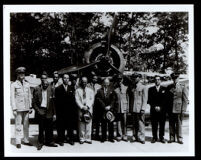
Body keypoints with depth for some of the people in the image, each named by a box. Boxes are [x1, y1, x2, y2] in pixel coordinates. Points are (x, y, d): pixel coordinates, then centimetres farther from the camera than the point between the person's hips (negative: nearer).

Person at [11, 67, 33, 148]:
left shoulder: (27, 84, 12)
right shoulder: (13, 85, 0)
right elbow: (12, 98, -3)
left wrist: (30, 107, 9)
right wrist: (14, 109, -8)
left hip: (26, 108, 4)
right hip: (18, 108, -4)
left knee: (26, 125, 8)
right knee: (18, 126, -2)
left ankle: (26, 140, 16)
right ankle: (18, 142, 5)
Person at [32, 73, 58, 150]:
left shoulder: (50, 89, 5)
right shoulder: (37, 89, 1)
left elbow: (53, 102, 6)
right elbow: (34, 102, 2)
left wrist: (54, 113, 3)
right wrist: (38, 111, -9)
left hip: (49, 112, 2)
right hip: (41, 111, -2)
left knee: (49, 128, 5)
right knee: (41, 129, 2)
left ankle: (49, 141, 20)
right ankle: (40, 143, 16)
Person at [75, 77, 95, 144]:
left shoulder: (90, 90, 14)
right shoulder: (77, 90, 8)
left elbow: (92, 99, 6)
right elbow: (77, 100, 1)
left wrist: (87, 106, -8)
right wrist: (82, 107, -10)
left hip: (89, 109, 1)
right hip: (80, 109, -1)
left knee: (88, 124, -1)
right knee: (81, 124, -1)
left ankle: (88, 138, 4)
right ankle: (82, 138, 6)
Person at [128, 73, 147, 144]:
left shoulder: (143, 87, -1)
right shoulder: (131, 87, 12)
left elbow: (144, 99, -4)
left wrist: (143, 109, -12)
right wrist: (130, 108, 12)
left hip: (140, 109, -4)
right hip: (133, 108, 4)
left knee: (141, 123, -4)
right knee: (134, 124, 10)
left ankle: (141, 138, 1)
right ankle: (135, 137, 16)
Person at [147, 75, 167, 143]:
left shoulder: (164, 89, 9)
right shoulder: (151, 89, 9)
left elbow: (165, 100, 2)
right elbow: (149, 100, 3)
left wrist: (160, 107, -8)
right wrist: (155, 107, -8)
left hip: (162, 110, 0)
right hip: (153, 110, 0)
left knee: (162, 124, 1)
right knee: (154, 125, 0)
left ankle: (161, 137, 11)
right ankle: (154, 137, 9)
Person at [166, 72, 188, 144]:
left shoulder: (183, 87, 1)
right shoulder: (169, 87, 10)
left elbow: (185, 99, -1)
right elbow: (167, 98, 12)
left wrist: (183, 109, -8)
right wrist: (167, 108, 5)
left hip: (178, 109, -3)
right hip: (170, 109, 3)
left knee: (179, 124, 2)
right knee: (171, 124, 7)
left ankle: (179, 139, 12)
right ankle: (172, 138, 16)